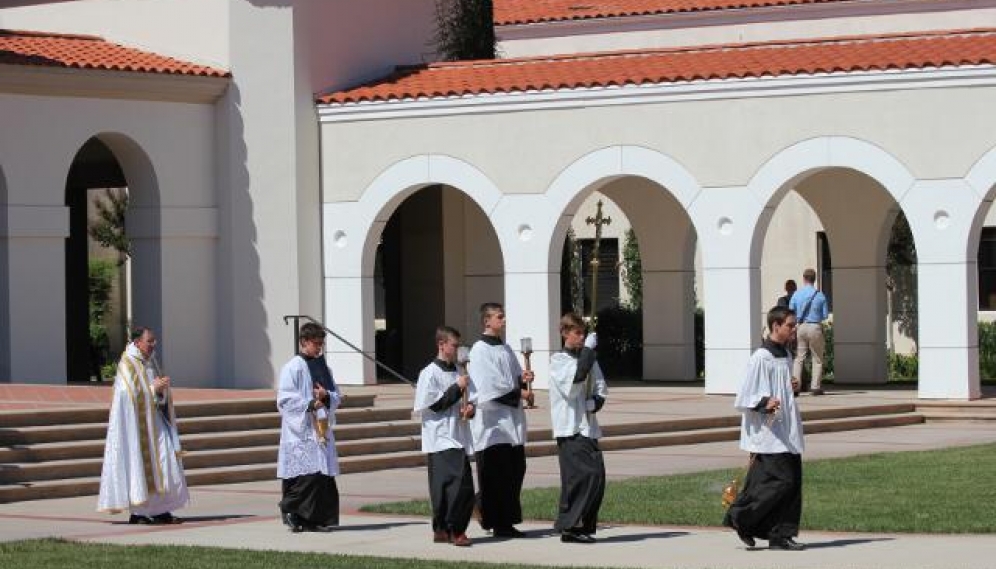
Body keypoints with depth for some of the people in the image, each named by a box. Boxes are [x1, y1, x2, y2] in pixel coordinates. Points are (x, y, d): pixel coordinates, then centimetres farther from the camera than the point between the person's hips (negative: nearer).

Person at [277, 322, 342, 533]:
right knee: (307, 475, -15)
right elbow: (285, 398, -10)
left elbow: (337, 397, 18)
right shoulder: (293, 367, -4)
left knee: (324, 474, 3)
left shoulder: (323, 367, 17)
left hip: (321, 429, 7)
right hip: (302, 430, -7)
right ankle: (291, 510, -2)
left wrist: (326, 396, -4)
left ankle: (317, 519, 8)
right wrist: (310, 404, -20)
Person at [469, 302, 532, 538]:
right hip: (493, 422, -8)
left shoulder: (505, 348, 16)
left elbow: (515, 376, 21)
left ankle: (508, 521, 13)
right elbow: (489, 386, -16)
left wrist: (524, 379, -1)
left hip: (512, 420, 8)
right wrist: (518, 393, -14)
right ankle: (498, 524, -1)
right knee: (496, 474, -5)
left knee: (515, 470, 7)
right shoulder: (480, 350, -9)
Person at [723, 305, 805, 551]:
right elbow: (744, 398, -14)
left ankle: (780, 536, 8)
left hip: (787, 433, 9)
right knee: (782, 480, -13)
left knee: (792, 482, 4)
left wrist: (793, 388, 7)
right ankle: (740, 517, 3)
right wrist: (764, 402, -31)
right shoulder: (761, 358, -13)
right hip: (768, 434, -9)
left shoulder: (785, 356, 14)